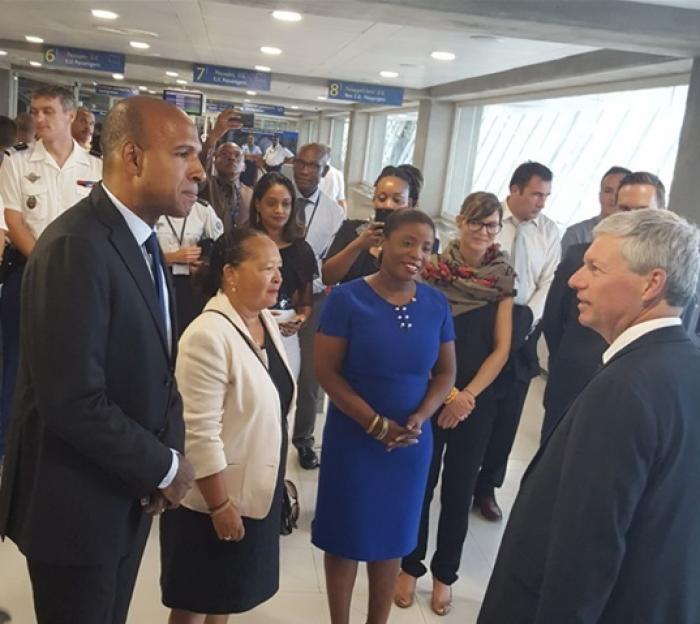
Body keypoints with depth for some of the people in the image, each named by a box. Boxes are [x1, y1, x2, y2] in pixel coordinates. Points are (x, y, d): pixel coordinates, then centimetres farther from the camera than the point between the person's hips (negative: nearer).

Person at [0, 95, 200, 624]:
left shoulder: (140, 238, 5)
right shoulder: (77, 248, -25)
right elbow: (74, 403, -29)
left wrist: (169, 454, -5)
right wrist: (164, 466, -16)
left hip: (127, 492, 8)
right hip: (77, 504, -8)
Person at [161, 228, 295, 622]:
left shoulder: (267, 321, 2)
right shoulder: (208, 335, -24)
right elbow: (200, 433, -25)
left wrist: (275, 477, 14)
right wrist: (219, 505, -20)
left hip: (258, 490, 7)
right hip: (217, 497, -7)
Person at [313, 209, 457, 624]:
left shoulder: (437, 304, -2)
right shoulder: (348, 298, -12)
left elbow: (446, 372, 4)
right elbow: (326, 370, -13)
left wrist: (419, 418, -13)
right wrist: (375, 423, -18)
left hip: (412, 443, 3)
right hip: (353, 437, -3)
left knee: (392, 537, 17)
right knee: (345, 535, 12)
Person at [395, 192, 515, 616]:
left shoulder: (503, 278, -1)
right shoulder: (434, 268, -6)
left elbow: (501, 348, -3)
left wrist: (467, 396, -11)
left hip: (477, 400, 1)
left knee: (459, 488, 12)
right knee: (419, 482, 8)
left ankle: (445, 573, 30)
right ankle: (411, 566, 28)